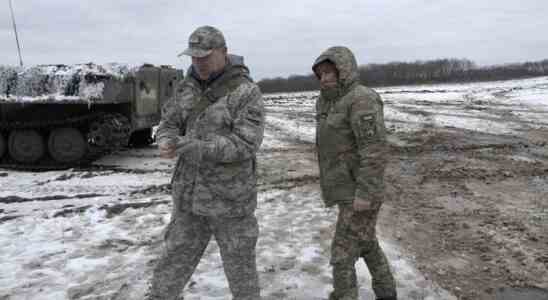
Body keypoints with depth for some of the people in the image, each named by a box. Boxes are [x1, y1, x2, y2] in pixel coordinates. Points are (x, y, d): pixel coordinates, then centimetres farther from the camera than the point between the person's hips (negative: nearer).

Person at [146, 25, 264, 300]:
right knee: (175, 260, 14)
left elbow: (245, 144, -22)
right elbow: (168, 125, 8)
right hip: (191, 192, 5)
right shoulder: (189, 88, 5)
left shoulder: (247, 93, -14)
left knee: (239, 263, 10)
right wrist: (166, 143, -17)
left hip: (230, 195, -5)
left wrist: (197, 148, -30)